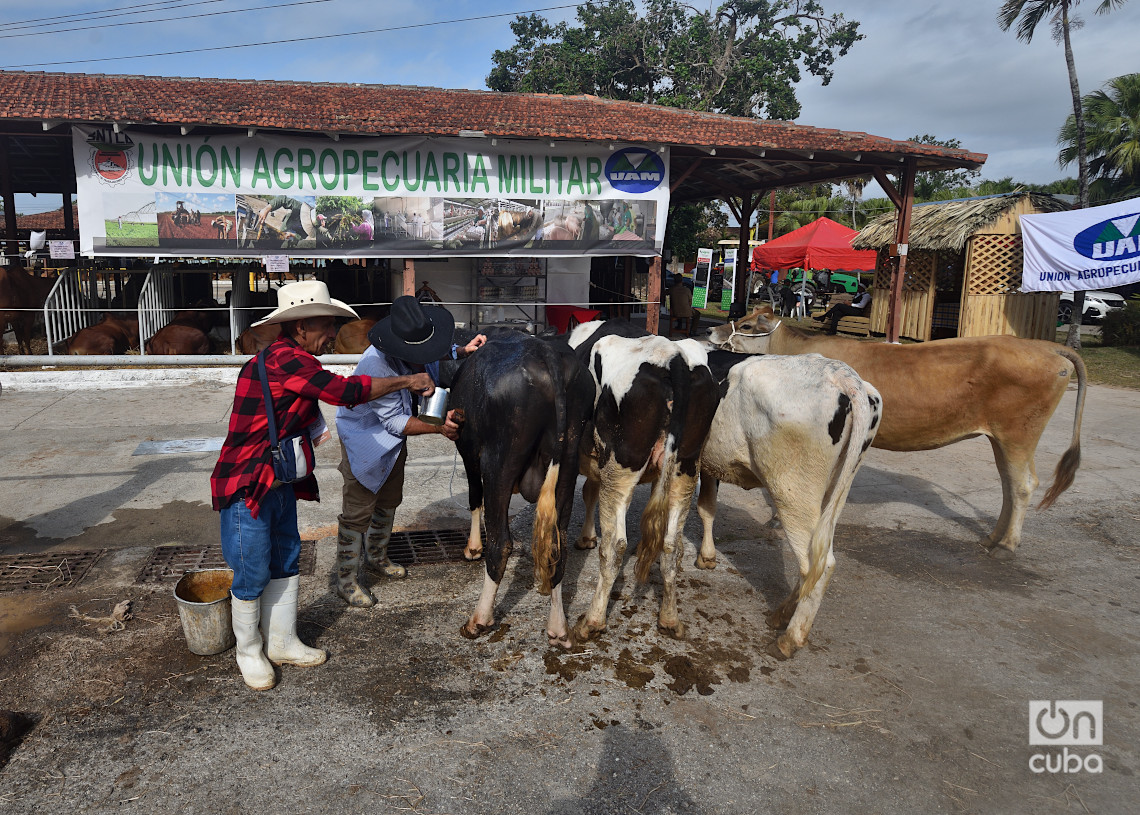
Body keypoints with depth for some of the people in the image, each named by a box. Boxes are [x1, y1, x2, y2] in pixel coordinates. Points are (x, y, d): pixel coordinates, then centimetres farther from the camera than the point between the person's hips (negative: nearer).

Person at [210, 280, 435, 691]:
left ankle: (282, 643, 33)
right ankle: (249, 652, 25)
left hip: (279, 482, 10)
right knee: (252, 573, 4)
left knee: (286, 562, 17)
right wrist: (406, 381, -19)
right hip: (245, 485, -10)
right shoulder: (284, 359, -24)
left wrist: (314, 430, 6)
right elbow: (345, 391, -28)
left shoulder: (292, 359, 9)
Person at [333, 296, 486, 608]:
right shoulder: (375, 365, -37)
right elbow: (395, 421, -31)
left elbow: (438, 352, 11)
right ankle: (347, 580, 15)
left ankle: (376, 556, 43)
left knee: (389, 500, 21)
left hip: (394, 440, 8)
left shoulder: (419, 342, -16)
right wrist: (438, 427, -38)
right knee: (358, 509, -1)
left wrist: (463, 351, -10)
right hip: (363, 436, -8)